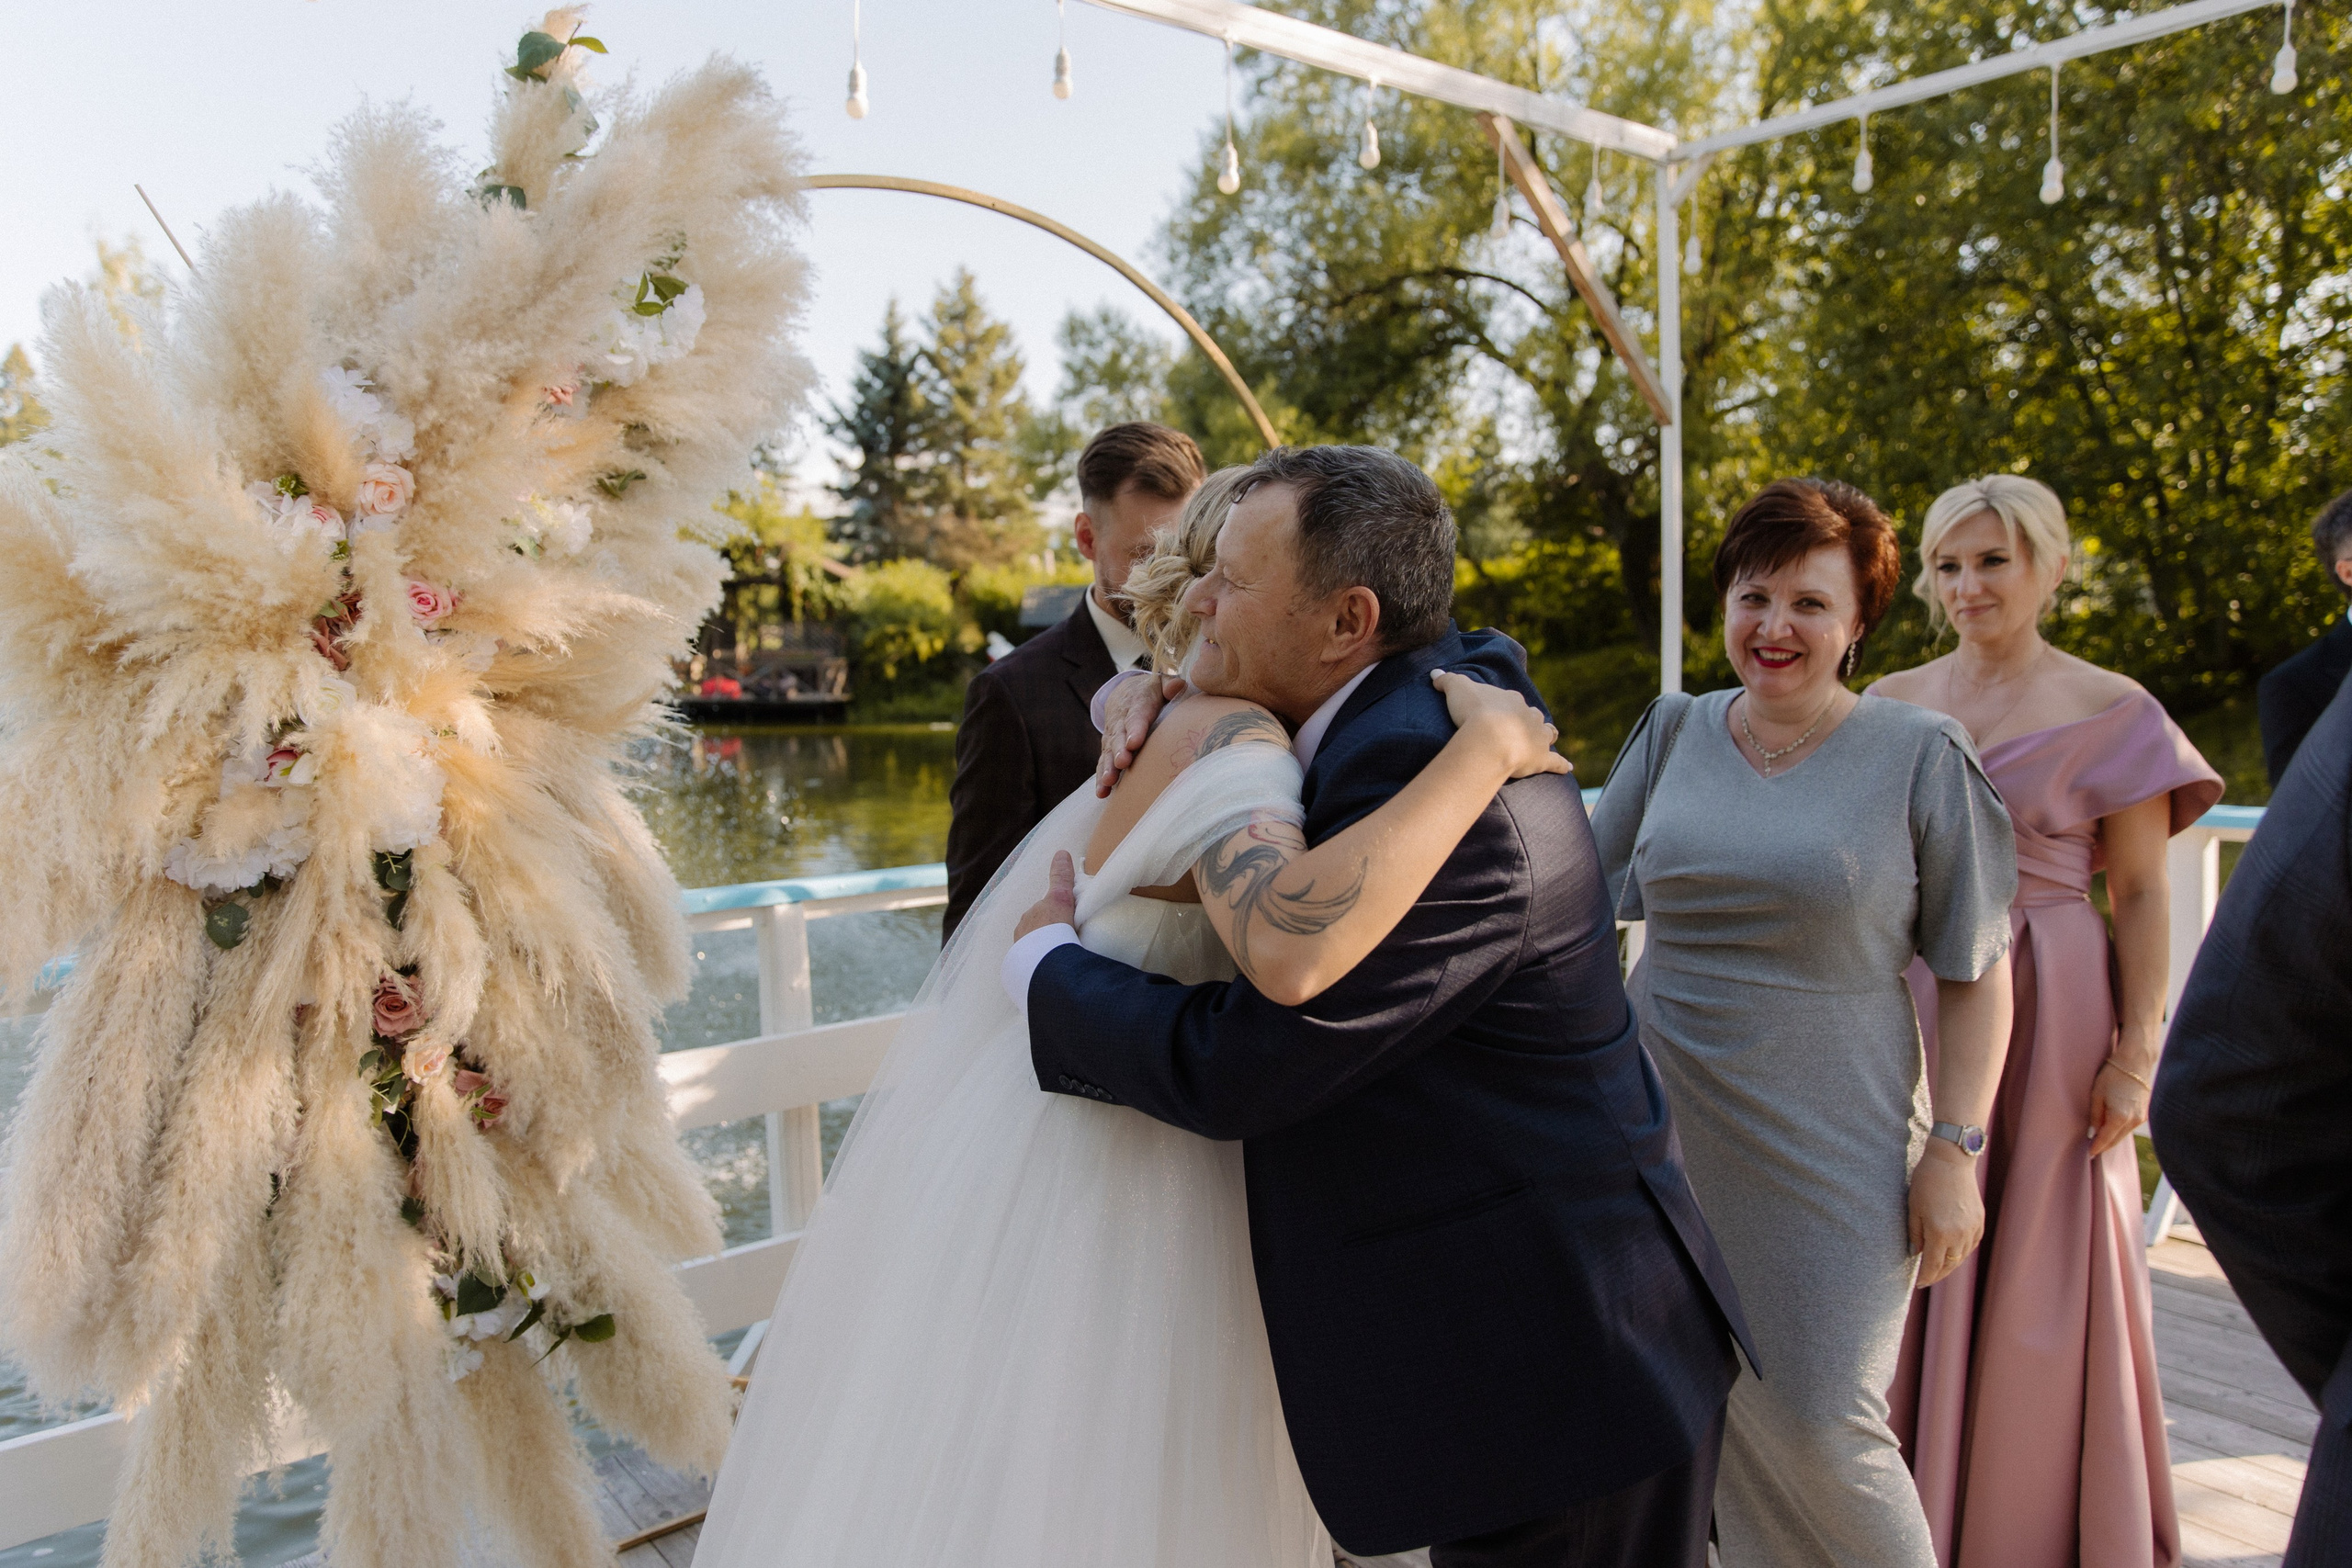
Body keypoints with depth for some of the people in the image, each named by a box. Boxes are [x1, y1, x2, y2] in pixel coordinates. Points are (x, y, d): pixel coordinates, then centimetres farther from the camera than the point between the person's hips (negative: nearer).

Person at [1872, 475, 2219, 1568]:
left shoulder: (2109, 711, -2)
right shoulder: (1893, 704, 8)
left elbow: (2143, 897, -4)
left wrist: (2138, 1053, -11)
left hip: (2046, 1026, -3)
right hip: (1909, 1019, 3)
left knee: (2037, 1277, 5)